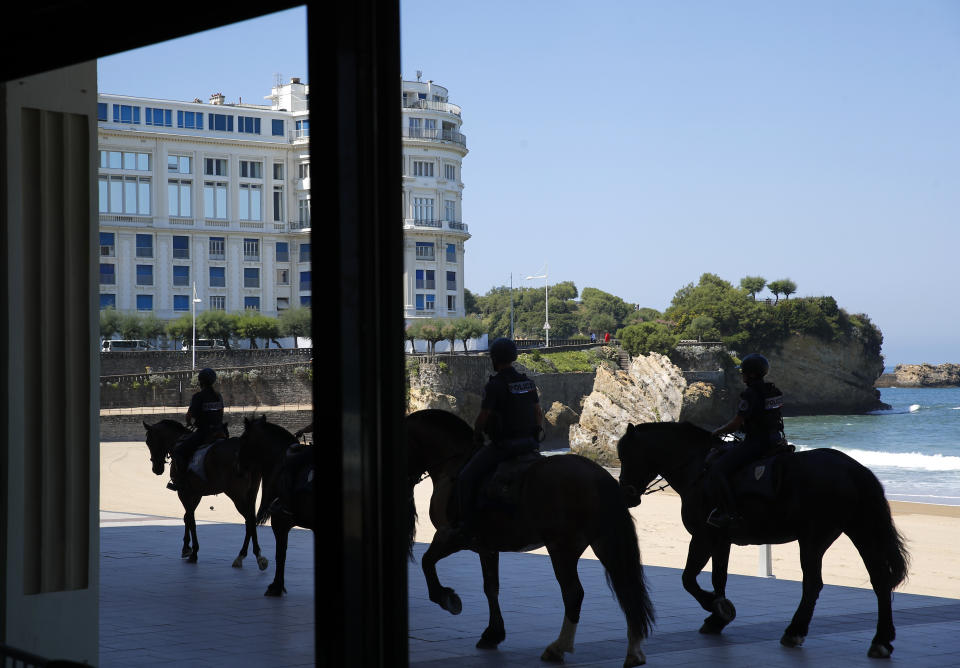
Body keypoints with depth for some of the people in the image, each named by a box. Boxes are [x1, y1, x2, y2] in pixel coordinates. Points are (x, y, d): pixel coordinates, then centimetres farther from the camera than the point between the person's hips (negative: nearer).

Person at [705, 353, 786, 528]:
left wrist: (717, 433, 1)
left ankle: (730, 514, -23)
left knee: (717, 469, -15)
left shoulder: (750, 394, -18)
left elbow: (736, 424, -16)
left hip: (755, 444, -10)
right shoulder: (775, 392, 12)